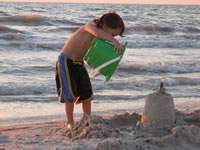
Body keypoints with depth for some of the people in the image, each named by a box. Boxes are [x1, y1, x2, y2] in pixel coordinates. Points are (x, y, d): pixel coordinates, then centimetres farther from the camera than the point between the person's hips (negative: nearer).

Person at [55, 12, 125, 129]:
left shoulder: (100, 40, 2)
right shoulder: (90, 27, -23)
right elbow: (97, 33, -46)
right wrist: (115, 41, -53)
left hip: (79, 63, 8)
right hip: (66, 61, -8)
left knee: (87, 93, 8)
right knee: (70, 94, -4)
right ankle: (70, 123, 4)